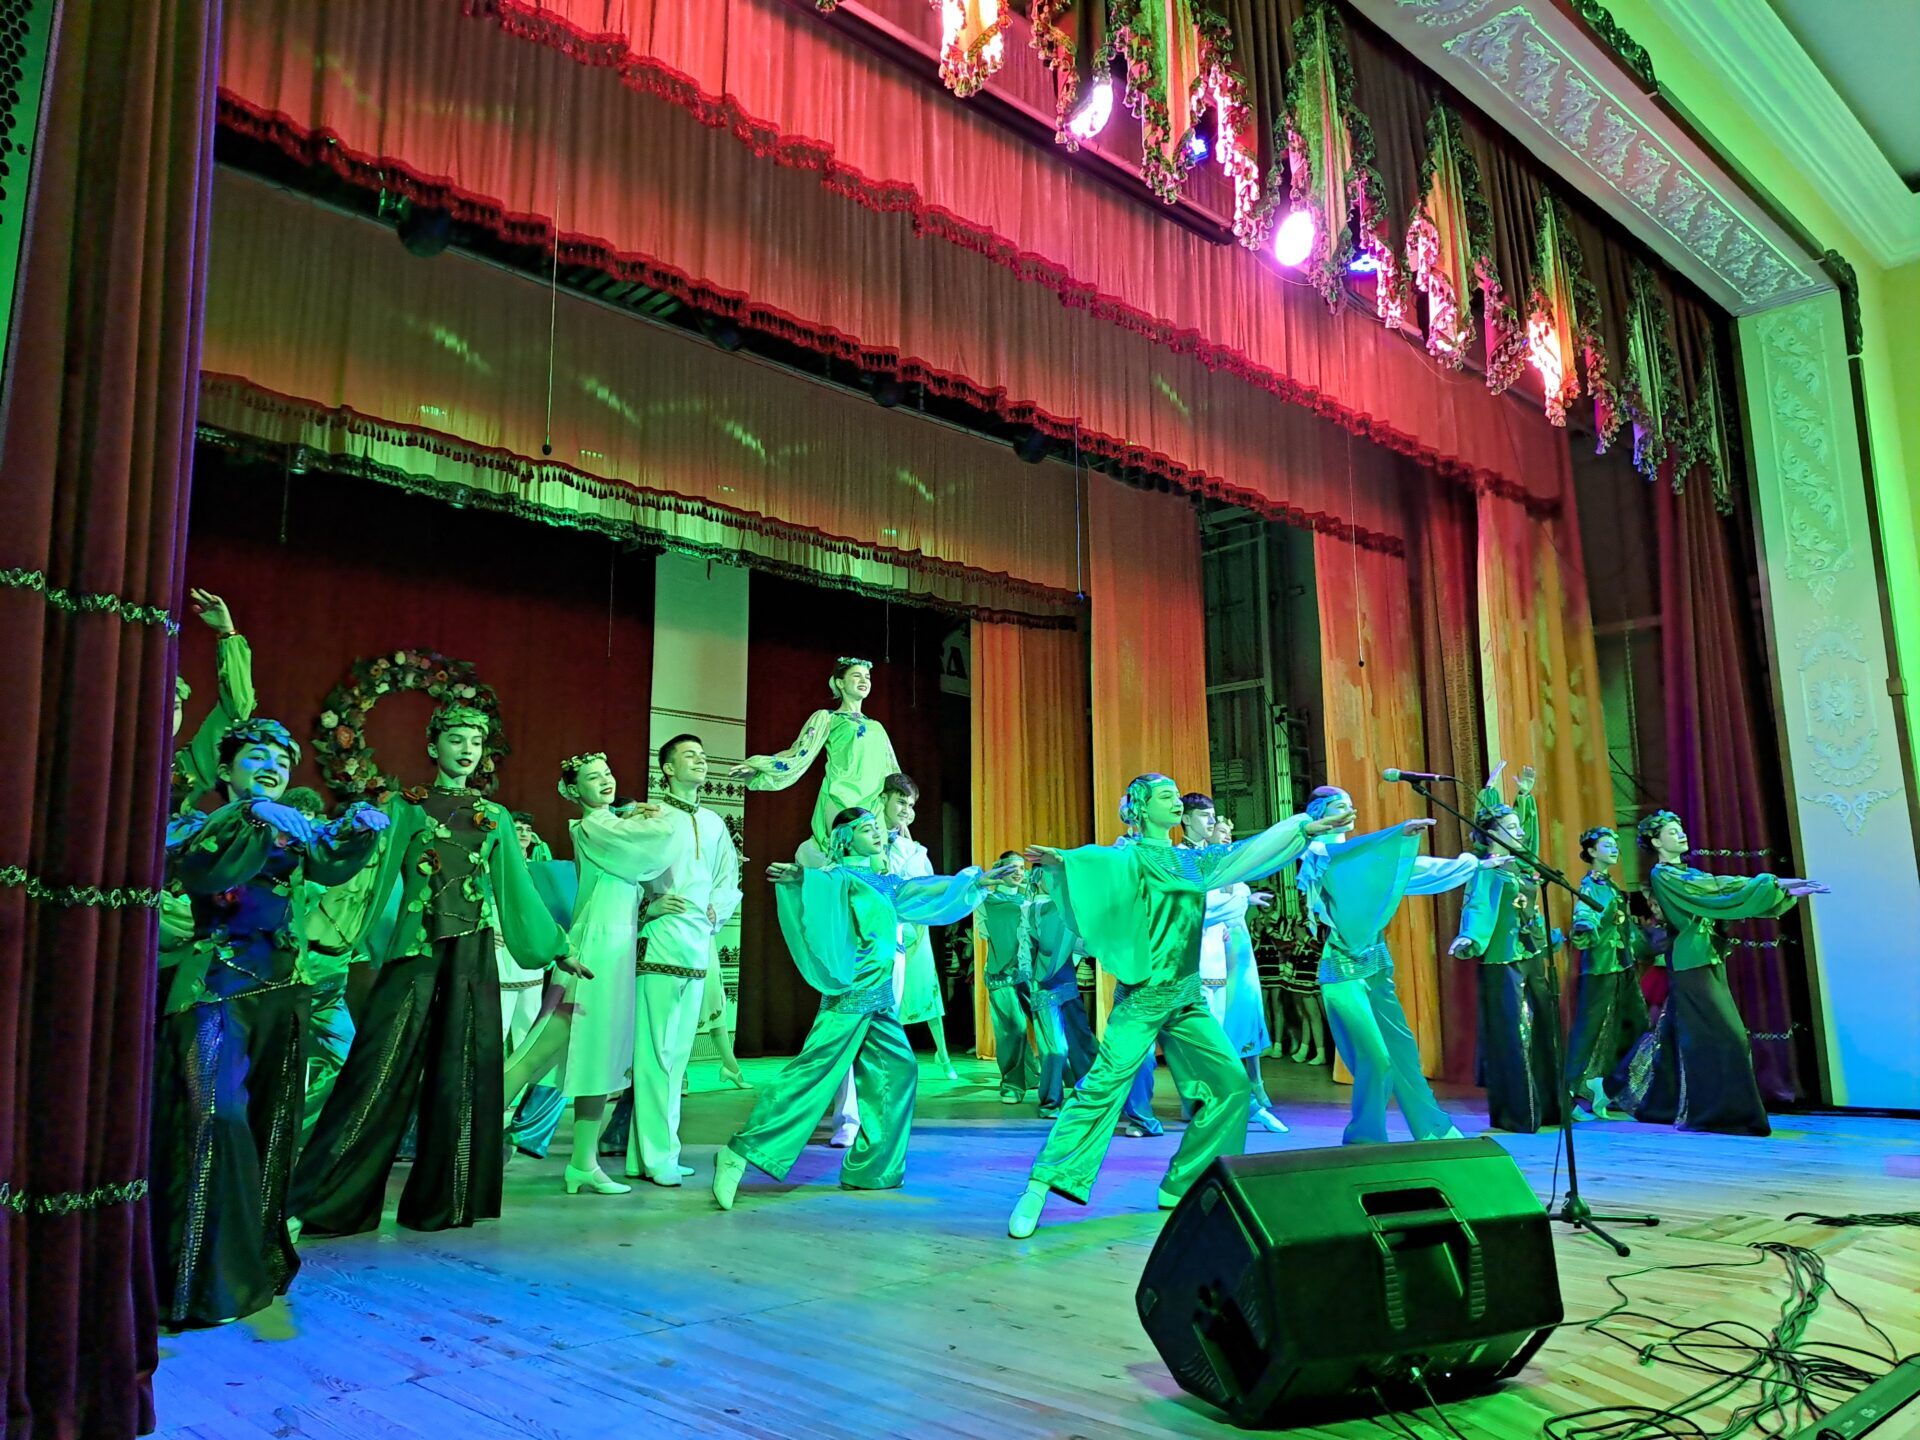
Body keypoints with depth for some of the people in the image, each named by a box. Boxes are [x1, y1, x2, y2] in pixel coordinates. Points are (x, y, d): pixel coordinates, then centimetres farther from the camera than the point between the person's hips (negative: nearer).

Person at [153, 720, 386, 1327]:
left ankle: (257, 1261, 25)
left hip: (280, 994, 6)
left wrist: (360, 829, -23)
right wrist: (251, 815, -36)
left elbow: (331, 863, -4)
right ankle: (204, 1280, 0)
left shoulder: (294, 829, 14)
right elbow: (195, 866, -23)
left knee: (270, 1127, 11)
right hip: (215, 991, -5)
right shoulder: (198, 823, 0)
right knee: (216, 1121, -10)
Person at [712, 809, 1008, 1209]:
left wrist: (978, 881, 30)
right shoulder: (841, 876, -6)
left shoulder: (886, 882, 16)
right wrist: (798, 877, -48)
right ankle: (739, 1153, -13)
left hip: (878, 999, 8)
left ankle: (870, 1168, 15)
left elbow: (930, 891, 27)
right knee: (813, 1073, -14)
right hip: (850, 995, -8)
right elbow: (820, 884, -26)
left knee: (897, 1071, 8)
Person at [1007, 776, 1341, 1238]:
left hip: (1188, 996, 7)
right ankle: (1038, 1190, -12)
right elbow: (1100, 860, -22)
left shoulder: (1193, 860, 16)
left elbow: (1250, 853, 20)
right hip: (1144, 992, -7)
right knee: (1103, 1086, -16)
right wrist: (1063, 860, -42)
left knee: (1232, 1084, 2)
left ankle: (1179, 1187, 12)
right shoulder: (1132, 856, -2)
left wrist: (1304, 827, 19)